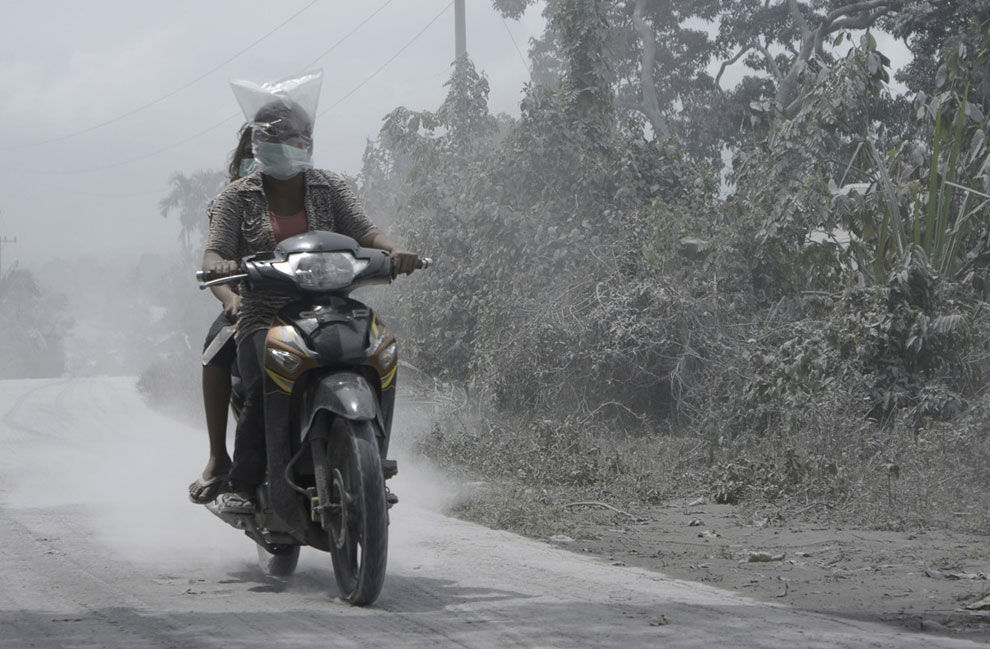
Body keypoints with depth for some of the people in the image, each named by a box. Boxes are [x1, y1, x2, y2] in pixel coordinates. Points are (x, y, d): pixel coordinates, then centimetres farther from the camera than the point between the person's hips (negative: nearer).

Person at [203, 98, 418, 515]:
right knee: (264, 388, -32)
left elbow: (363, 230, 0)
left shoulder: (329, 188, 14)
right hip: (263, 317, -2)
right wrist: (220, 266, -28)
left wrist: (394, 250, -23)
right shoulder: (239, 196, 9)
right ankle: (240, 487, -22)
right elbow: (215, 251, -2)